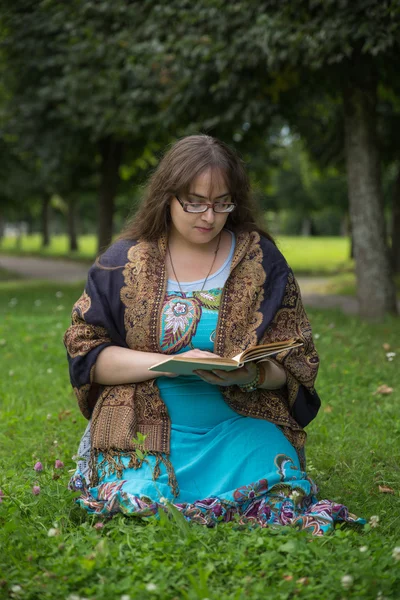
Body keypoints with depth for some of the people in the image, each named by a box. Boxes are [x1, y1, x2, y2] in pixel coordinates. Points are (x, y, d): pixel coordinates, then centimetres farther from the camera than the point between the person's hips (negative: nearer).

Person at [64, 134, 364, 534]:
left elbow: (297, 362, 6)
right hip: (147, 426, 0)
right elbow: (84, 351, 0)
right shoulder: (126, 261, 5)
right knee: (142, 500, -28)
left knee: (278, 502, -27)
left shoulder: (260, 260, 5)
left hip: (239, 425, 0)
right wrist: (167, 363, -14)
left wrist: (250, 376, -17)